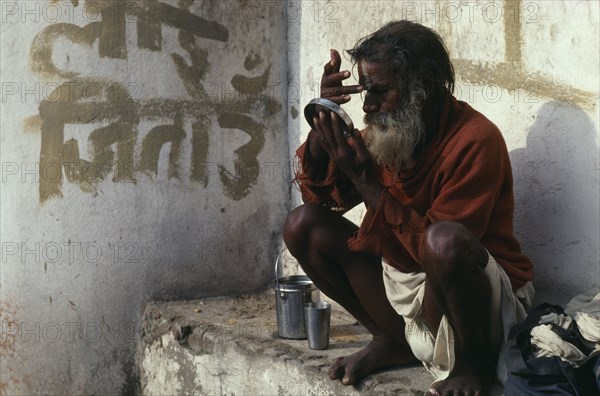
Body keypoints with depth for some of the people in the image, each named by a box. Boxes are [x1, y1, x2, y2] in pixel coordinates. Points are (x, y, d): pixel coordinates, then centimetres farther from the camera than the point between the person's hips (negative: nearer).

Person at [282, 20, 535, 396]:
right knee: (303, 225, -4)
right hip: (403, 282, 7)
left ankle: (475, 361, -10)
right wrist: (324, 121, -14)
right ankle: (395, 340, 6)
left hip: (485, 301, -6)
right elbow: (318, 197, 1)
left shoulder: (474, 140, -22)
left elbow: (434, 246, -27)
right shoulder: (388, 129, -1)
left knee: (445, 239, -39)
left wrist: (366, 182, -27)